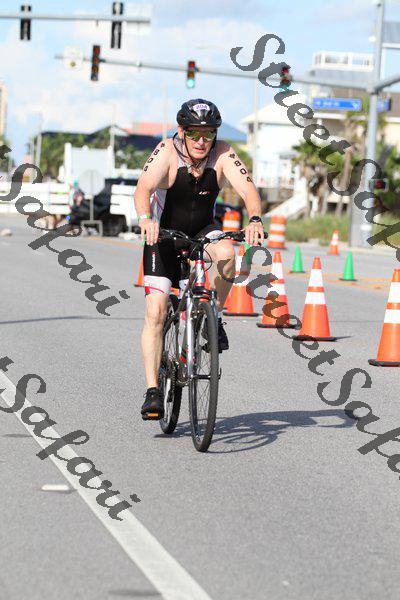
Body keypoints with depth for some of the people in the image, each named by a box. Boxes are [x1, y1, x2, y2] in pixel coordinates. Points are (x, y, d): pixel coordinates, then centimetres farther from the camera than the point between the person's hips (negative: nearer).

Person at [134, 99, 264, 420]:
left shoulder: (223, 153, -16)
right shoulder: (167, 151, -22)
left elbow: (247, 187, -28)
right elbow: (144, 188, -36)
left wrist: (254, 219, -48)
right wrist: (146, 219, -56)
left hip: (202, 231, 2)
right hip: (164, 235, -2)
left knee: (226, 253, -33)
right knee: (155, 312, -14)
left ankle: (213, 318, -8)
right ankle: (153, 391, -8)